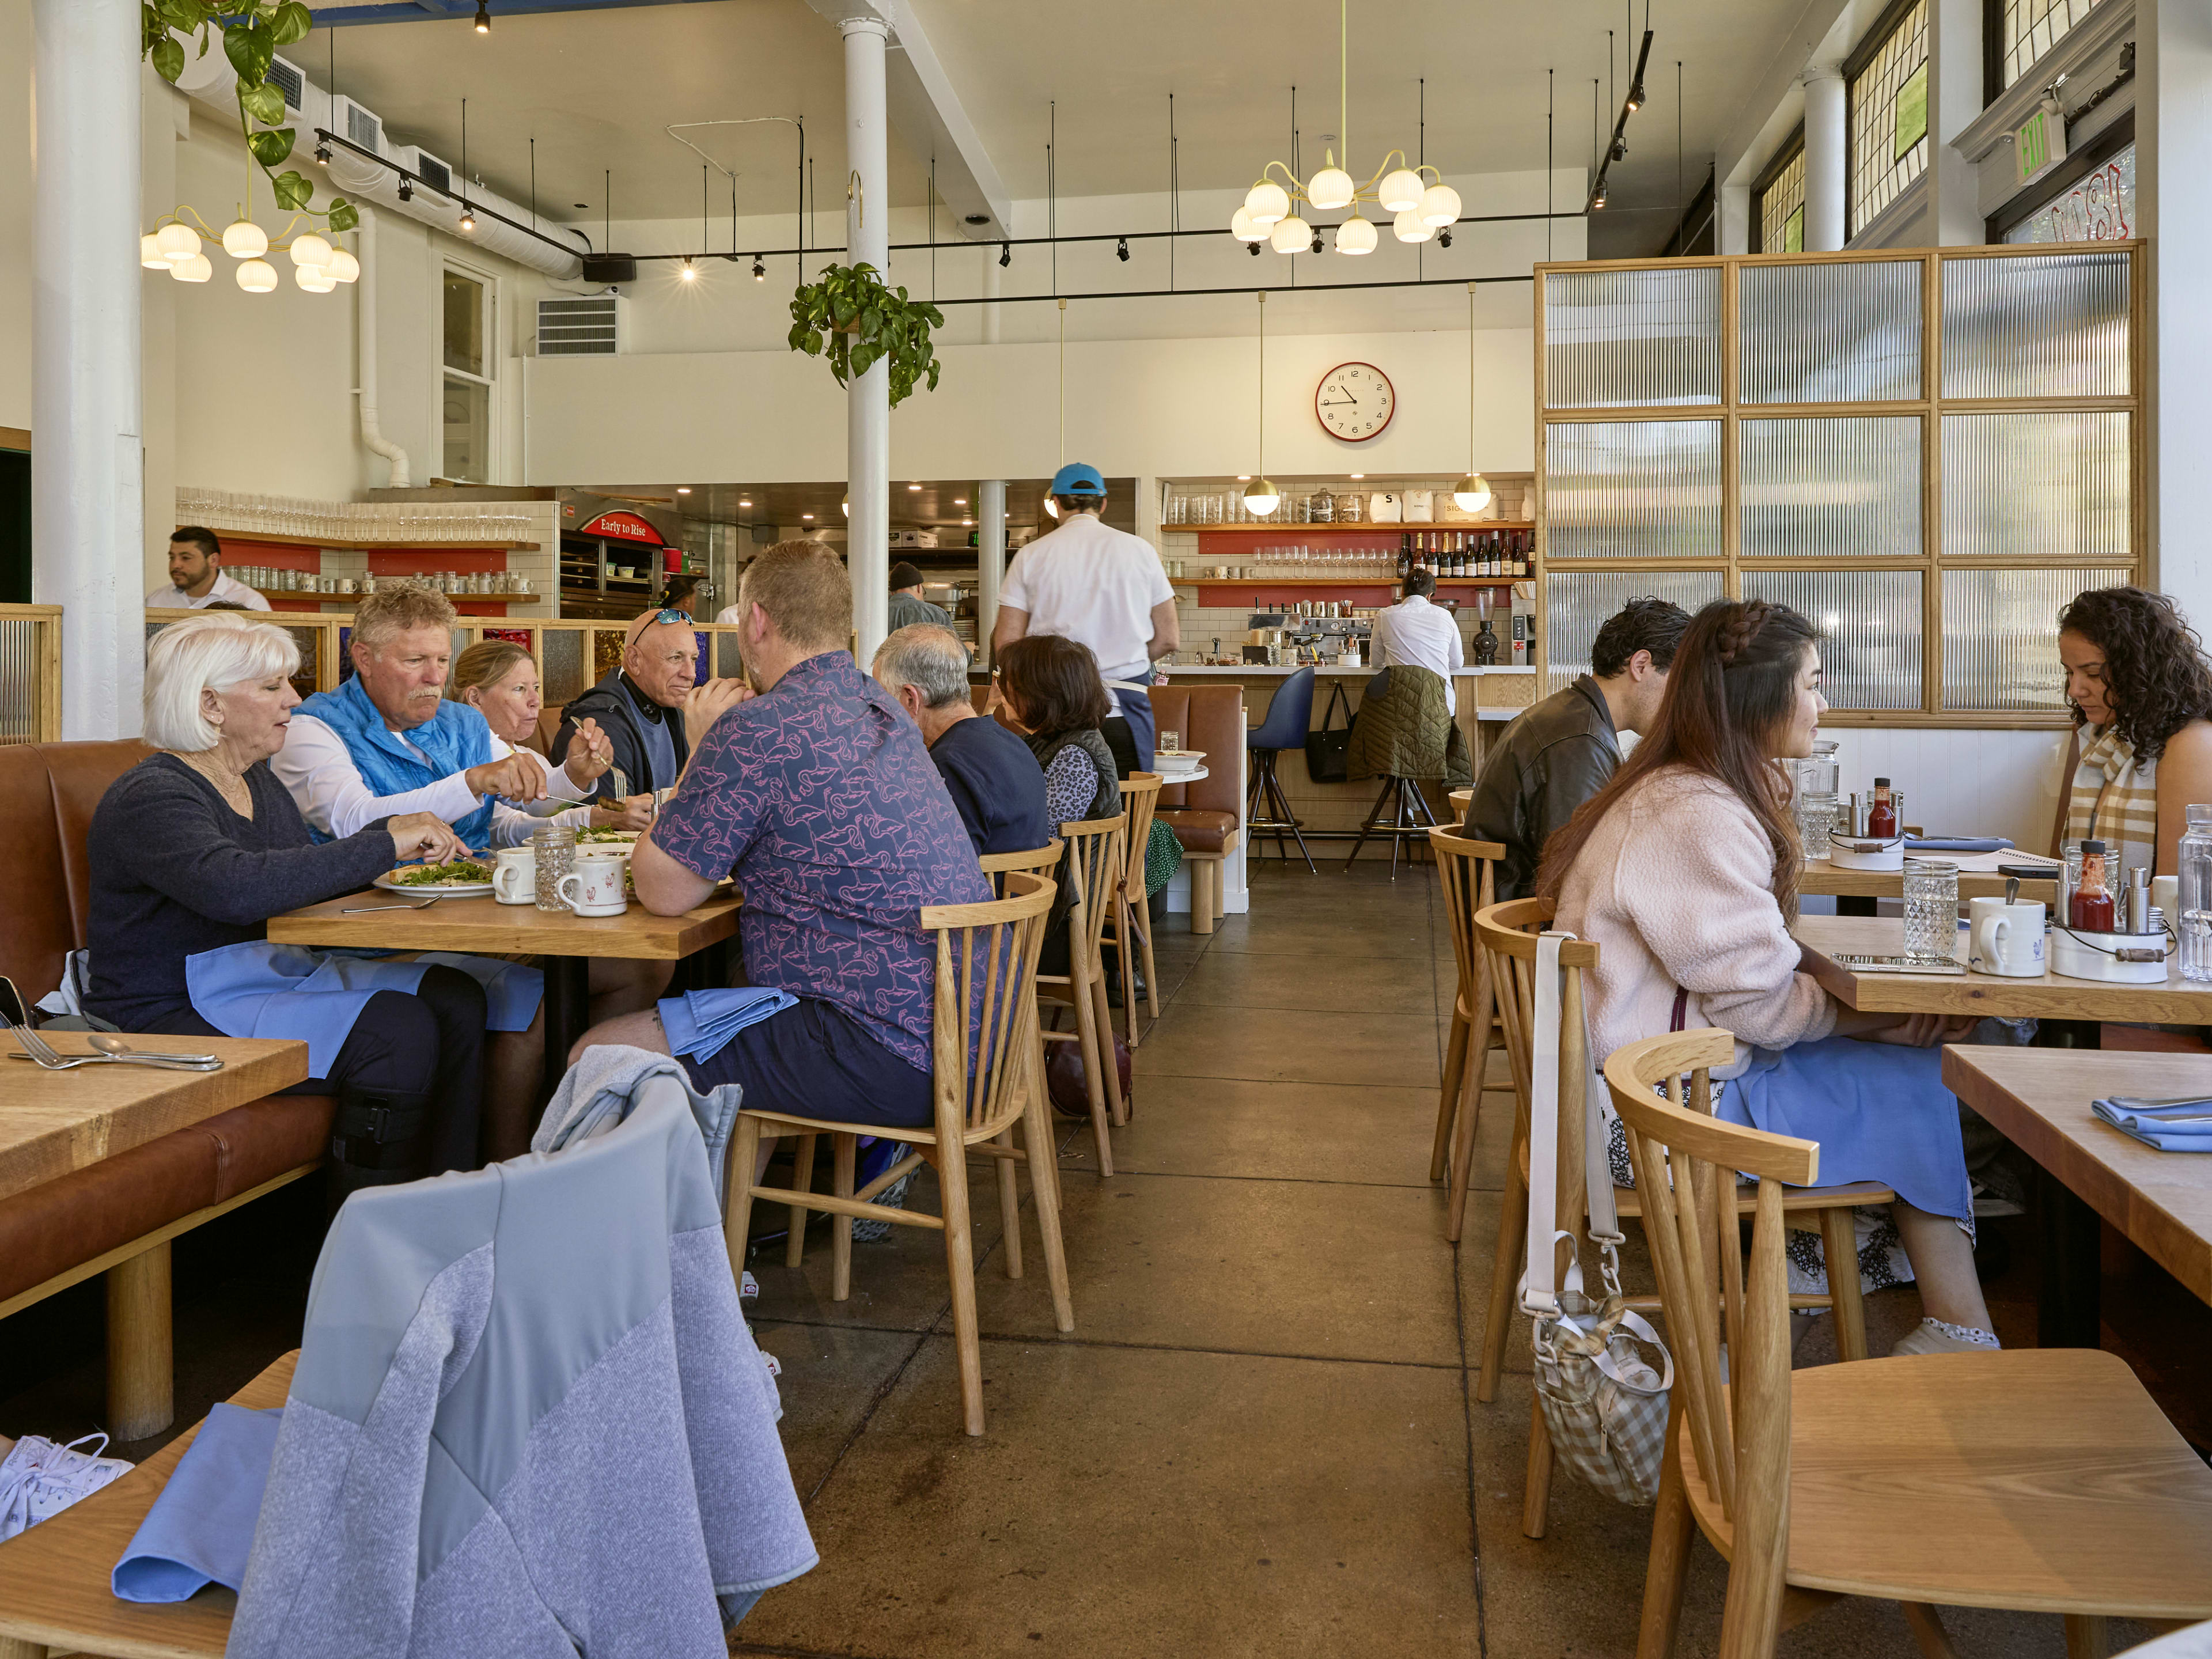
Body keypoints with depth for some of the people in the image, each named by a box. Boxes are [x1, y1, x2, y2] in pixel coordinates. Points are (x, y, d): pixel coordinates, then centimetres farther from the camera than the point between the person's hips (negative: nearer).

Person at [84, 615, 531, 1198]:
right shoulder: (150, 798, -14)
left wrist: (401, 834, 2)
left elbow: (307, 873, 22)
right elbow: (236, 888, -33)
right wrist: (383, 844, -30)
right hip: (179, 1013, -9)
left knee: (456, 1000, -13)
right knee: (398, 1031, -27)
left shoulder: (260, 782, 14)